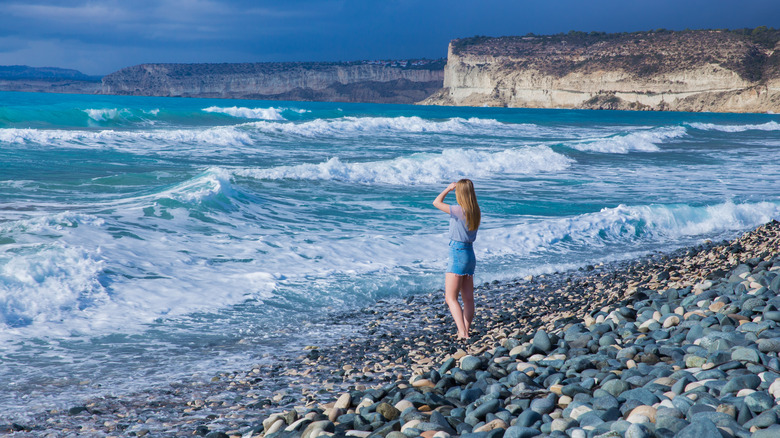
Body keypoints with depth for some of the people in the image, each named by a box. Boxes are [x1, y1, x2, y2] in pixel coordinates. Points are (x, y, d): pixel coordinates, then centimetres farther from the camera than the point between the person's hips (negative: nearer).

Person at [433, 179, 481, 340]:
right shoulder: (475, 212, 4)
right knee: (468, 299, 12)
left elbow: (436, 202, -7)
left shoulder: (459, 210, -17)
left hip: (458, 255, -8)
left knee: (450, 298, -9)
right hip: (470, 255, 8)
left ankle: (462, 333, -20)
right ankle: (465, 333, 20)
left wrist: (449, 188, 5)